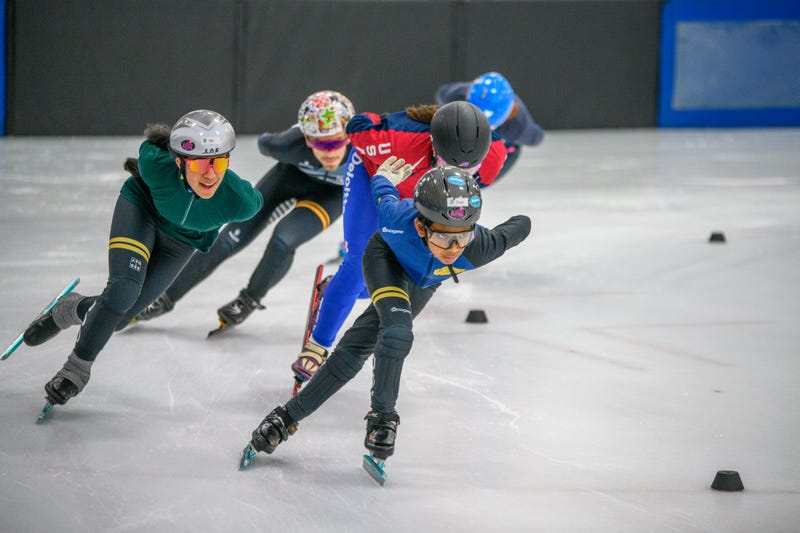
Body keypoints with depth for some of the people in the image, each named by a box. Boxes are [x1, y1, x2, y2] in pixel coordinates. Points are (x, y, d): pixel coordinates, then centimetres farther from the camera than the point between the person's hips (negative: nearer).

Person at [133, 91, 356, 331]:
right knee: (231, 239, -3)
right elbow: (266, 142, -10)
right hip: (293, 174, 1)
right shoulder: (291, 144, -37)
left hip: (333, 193, -1)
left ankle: (248, 301, 5)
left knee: (284, 239, -24)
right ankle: (165, 299, 16)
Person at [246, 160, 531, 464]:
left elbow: (521, 226, -23)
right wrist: (383, 179, 4)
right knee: (397, 330, -28)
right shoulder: (399, 219, -44)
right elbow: (383, 196, -20)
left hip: (422, 282, 2)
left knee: (357, 349, 0)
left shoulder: (479, 249, -42)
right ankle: (382, 415, -11)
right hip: (386, 257, -2)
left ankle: (290, 415, 8)